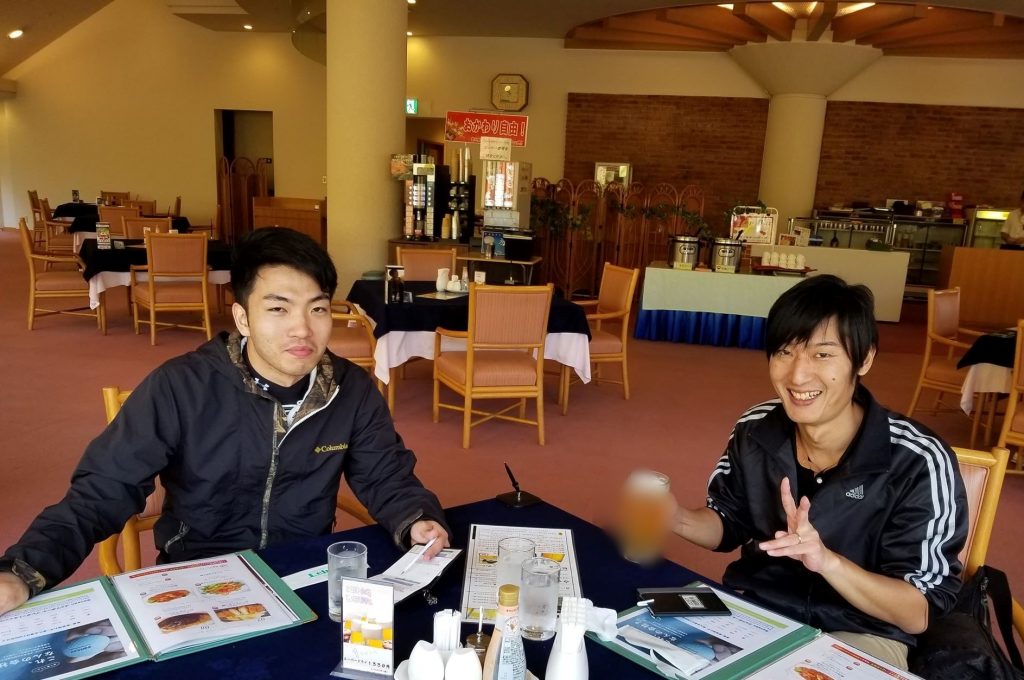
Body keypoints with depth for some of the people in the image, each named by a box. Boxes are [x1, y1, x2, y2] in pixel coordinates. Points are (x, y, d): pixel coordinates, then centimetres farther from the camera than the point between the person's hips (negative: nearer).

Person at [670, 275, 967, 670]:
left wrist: (827, 560, -35)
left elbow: (917, 615, -17)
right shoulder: (754, 431, -8)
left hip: (860, 635, -3)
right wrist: (676, 519, -13)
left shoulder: (918, 464, -21)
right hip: (752, 610, 4)